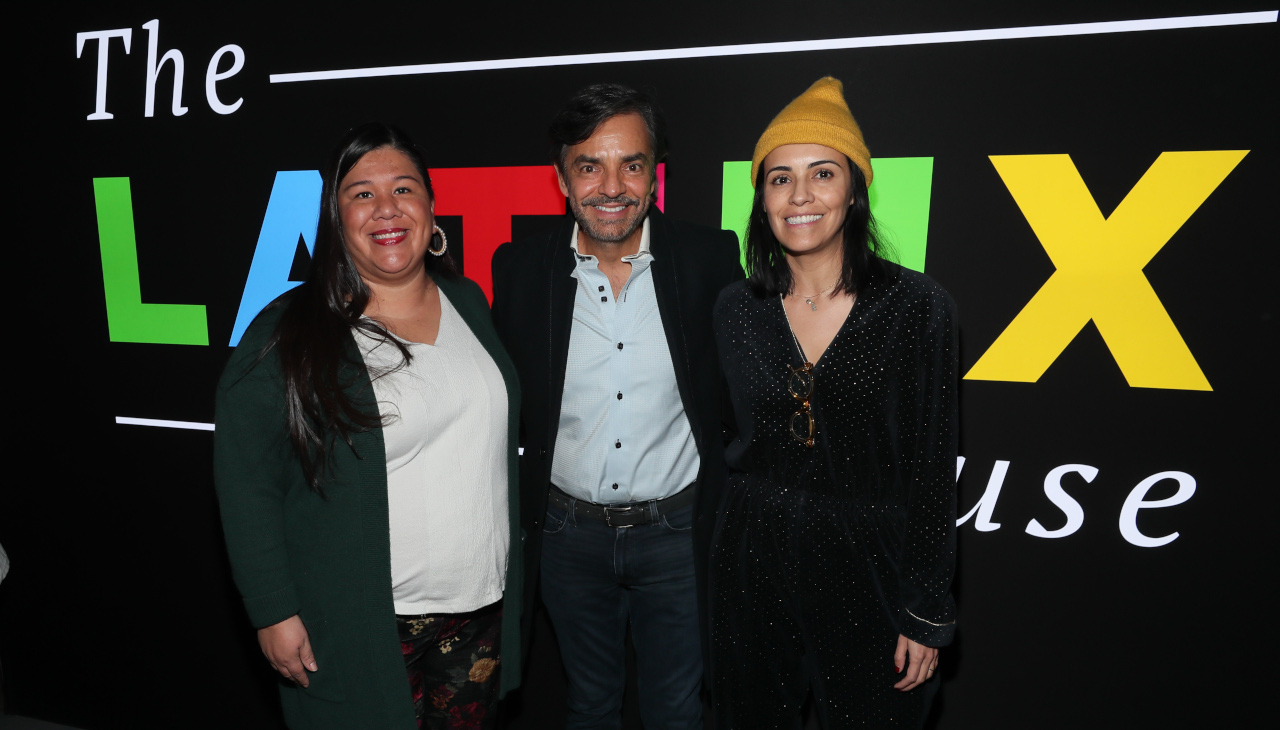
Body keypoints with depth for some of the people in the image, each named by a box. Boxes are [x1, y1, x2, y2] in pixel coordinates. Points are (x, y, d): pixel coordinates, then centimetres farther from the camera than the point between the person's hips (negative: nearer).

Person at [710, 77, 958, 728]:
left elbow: (933, 471, -7)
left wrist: (927, 614, -5)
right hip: (752, 569, 3)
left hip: (869, 573, -2)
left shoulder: (918, 307, -11)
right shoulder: (735, 309, -2)